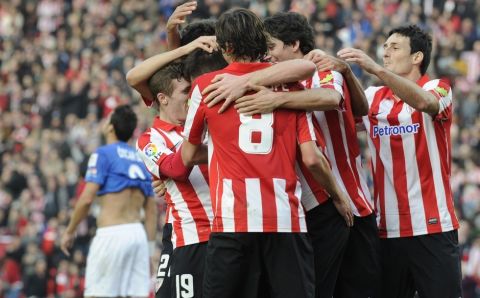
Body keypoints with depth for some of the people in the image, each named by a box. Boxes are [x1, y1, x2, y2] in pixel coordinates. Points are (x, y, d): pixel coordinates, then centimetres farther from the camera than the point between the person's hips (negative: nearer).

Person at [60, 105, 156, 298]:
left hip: (112, 233, -6)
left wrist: (69, 231, 1)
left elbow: (87, 199, -10)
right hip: (138, 233, 6)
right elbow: (151, 210, 16)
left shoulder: (104, 154, -3)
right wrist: (149, 249, 19)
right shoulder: (140, 160, 17)